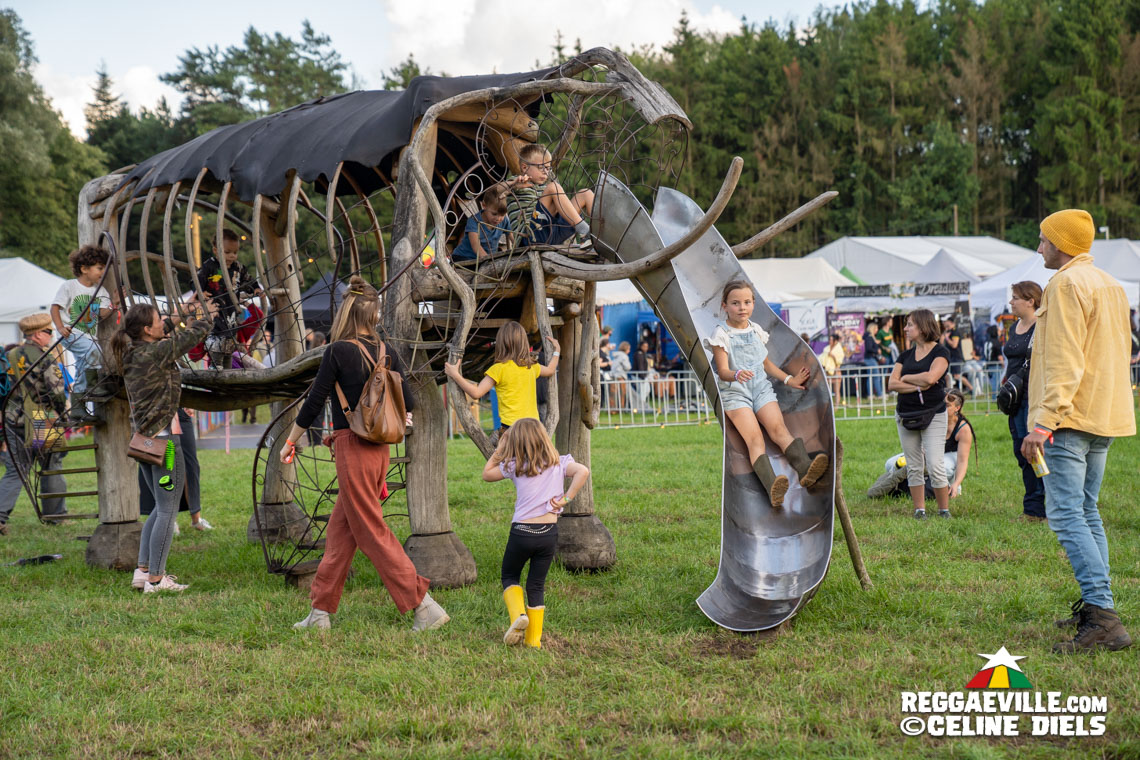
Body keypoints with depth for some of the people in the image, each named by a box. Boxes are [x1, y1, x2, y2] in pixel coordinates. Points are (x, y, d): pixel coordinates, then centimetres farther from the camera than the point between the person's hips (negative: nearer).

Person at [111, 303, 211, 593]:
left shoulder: (127, 354, 7)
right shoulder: (157, 352, -15)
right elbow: (193, 336, -3)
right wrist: (206, 315, 16)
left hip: (143, 437, 9)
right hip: (164, 438, -9)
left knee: (161, 508, 20)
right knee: (167, 511, -3)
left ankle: (143, 571, 19)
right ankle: (155, 579, -3)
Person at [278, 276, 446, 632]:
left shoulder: (338, 351, -12)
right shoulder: (387, 352, 4)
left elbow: (314, 402, -8)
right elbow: (407, 403, 5)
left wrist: (290, 442, 3)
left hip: (352, 446, -7)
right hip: (379, 449, 7)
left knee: (372, 532, -2)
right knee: (339, 531, 14)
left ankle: (425, 606, -4)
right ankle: (320, 612, 19)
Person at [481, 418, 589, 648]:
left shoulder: (514, 466, -1)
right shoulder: (559, 464, 3)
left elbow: (486, 474, 12)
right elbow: (582, 471, -14)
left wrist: (499, 449, 16)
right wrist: (566, 498, -10)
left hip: (521, 532, -2)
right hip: (549, 532, 2)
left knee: (509, 577, 20)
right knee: (536, 585, 13)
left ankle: (518, 615, -5)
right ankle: (534, 639, 11)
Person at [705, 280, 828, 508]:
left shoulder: (757, 331, 15)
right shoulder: (721, 334, -1)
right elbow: (723, 371, -9)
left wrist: (789, 379, 20)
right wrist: (737, 375, -30)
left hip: (761, 387, 4)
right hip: (734, 391, -4)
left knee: (778, 428, -21)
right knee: (754, 436, -25)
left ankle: (806, 469, -43)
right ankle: (773, 488, -45)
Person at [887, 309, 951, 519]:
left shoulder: (940, 352, -3)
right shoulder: (905, 355, 12)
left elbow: (930, 377, -21)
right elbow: (891, 385, 0)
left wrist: (906, 378, -5)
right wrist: (918, 386, -13)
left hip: (933, 415, -5)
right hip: (906, 415, 5)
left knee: (935, 466, -10)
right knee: (914, 467, 6)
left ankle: (944, 510, 0)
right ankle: (919, 510, 12)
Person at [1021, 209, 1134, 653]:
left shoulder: (1066, 284, -11)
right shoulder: (1110, 285, 17)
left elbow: (1063, 362, -19)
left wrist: (1043, 421, -22)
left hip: (1070, 417, -10)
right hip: (1106, 417, 10)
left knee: (1066, 515, -12)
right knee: (1087, 513, 16)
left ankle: (1103, 619, -21)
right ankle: (1095, 607, 17)